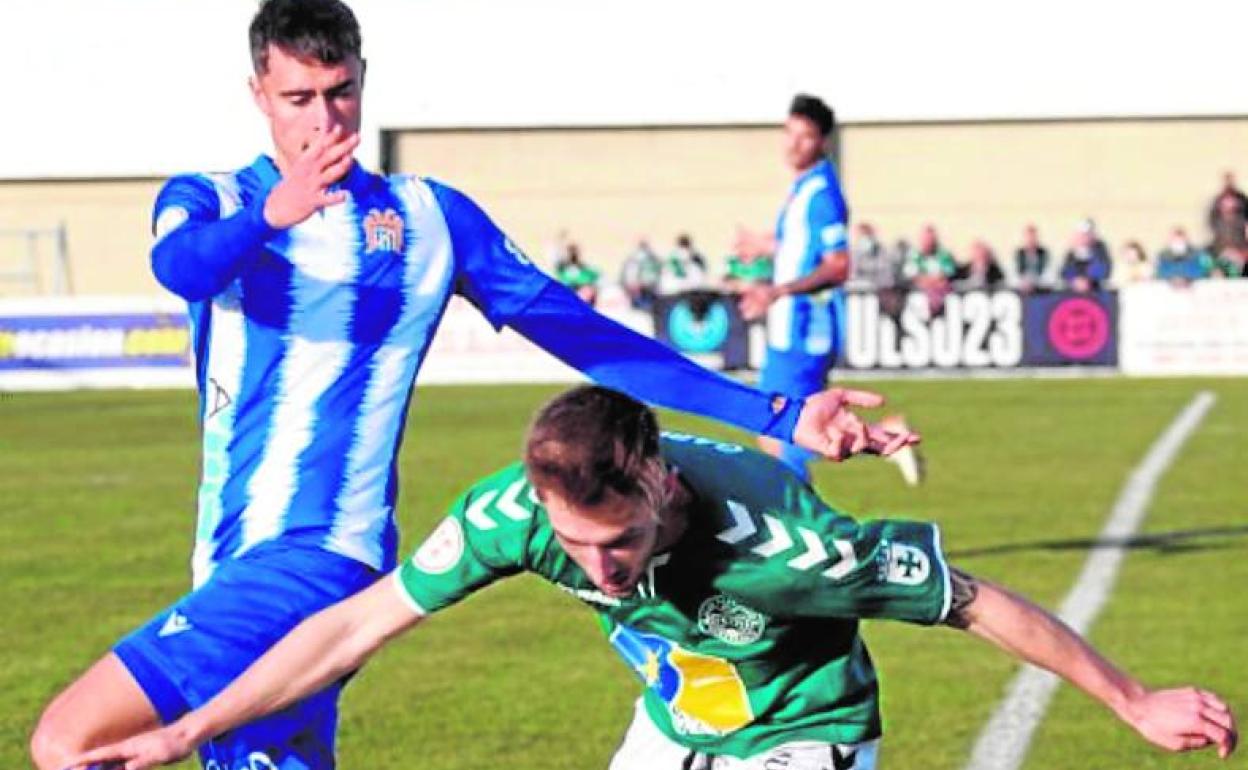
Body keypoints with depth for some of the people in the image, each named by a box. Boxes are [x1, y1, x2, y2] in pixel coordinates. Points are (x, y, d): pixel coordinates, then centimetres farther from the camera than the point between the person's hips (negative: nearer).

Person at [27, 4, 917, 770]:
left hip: (315, 555, -4)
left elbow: (589, 338, 5)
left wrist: (778, 416, -1)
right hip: (233, 564, 4)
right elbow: (178, 266, -17)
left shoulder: (430, 218, 4)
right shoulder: (209, 200, 8)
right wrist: (273, 214, -40)